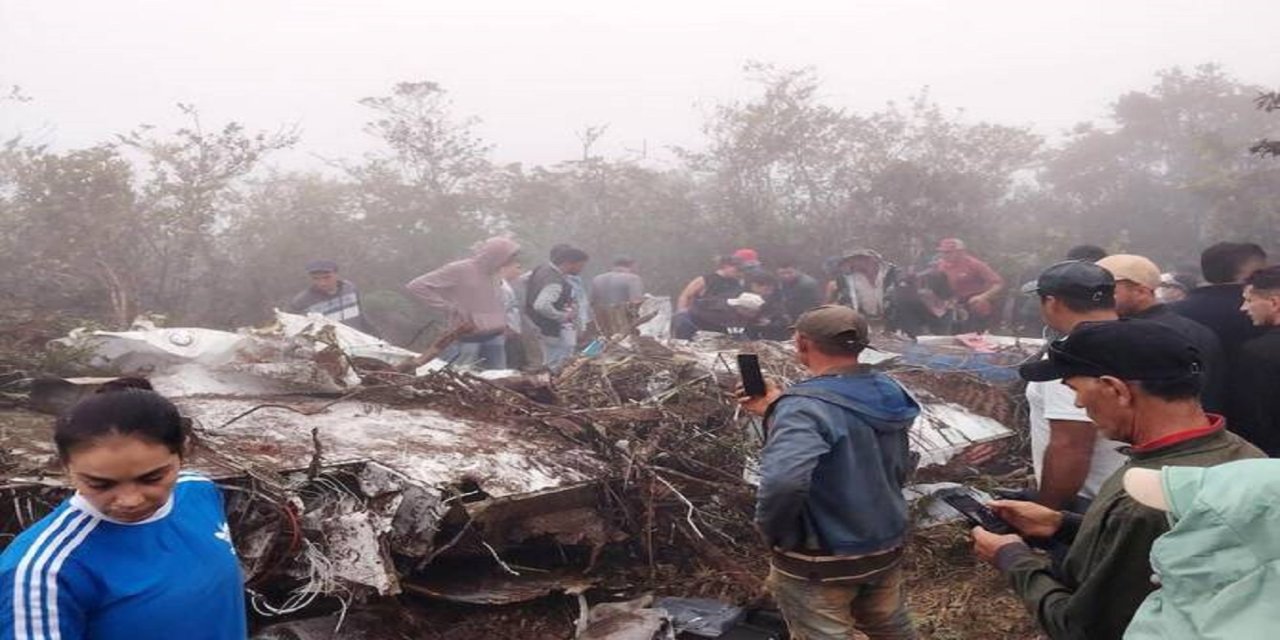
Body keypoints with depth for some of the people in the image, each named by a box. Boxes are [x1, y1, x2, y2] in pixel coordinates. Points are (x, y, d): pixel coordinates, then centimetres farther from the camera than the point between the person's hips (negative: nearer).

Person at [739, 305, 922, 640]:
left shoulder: (806, 406, -27)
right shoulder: (889, 394, -2)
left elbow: (783, 482, -44)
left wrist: (773, 533, -22)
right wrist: (779, 410, 9)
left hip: (821, 560, -7)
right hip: (887, 545, 8)